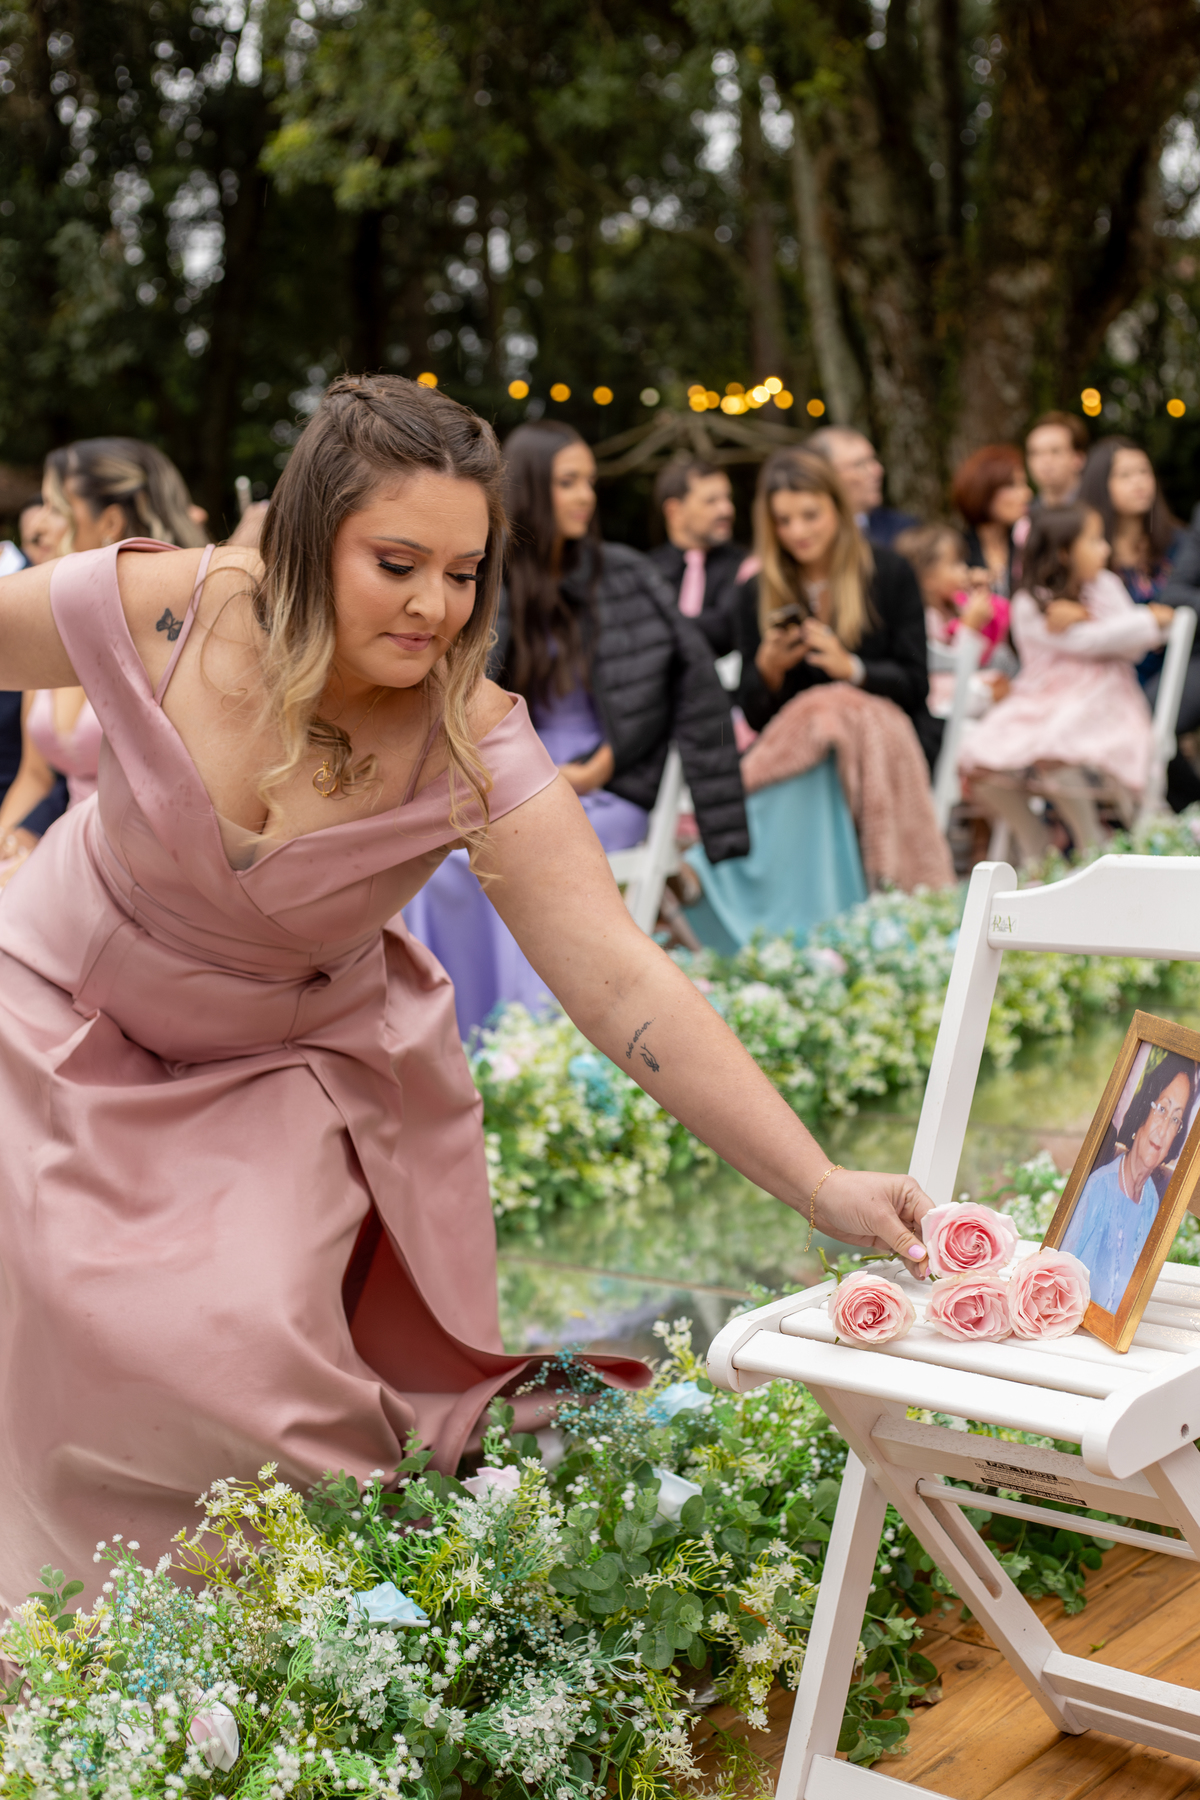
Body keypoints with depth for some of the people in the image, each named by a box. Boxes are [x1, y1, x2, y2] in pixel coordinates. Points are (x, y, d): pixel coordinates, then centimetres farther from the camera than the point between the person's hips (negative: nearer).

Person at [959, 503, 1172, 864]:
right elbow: (1084, 644, -14)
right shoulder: (1028, 605, -5)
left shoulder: (1105, 586, 7)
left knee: (1053, 756, -34)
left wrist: (1081, 618, -14)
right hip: (1037, 706, 1)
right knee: (980, 760, -21)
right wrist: (1151, 620, -4)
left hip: (1098, 703, -1)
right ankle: (1034, 842, 3)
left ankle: (1092, 845, -10)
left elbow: (1133, 648, -1)